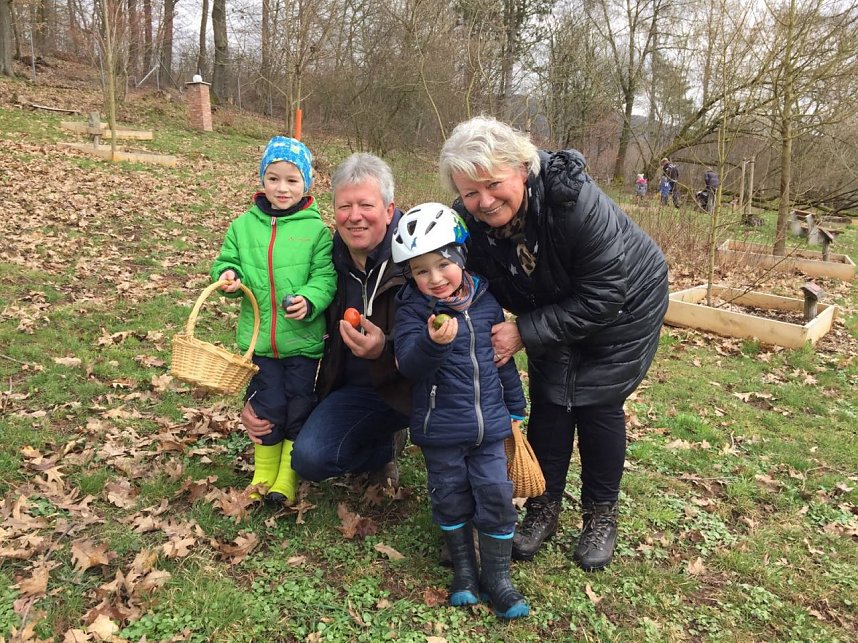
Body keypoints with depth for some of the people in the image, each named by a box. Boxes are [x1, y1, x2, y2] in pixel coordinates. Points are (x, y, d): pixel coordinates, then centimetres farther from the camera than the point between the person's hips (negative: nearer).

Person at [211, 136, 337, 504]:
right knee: (267, 406, 9)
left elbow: (325, 277, -8)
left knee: (299, 407, 8)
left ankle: (288, 477, 27)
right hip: (259, 336, 2)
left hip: (303, 337, -1)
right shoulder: (244, 225, 3)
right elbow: (228, 263, 11)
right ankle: (264, 472, 30)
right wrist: (228, 275, -11)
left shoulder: (316, 230, -5)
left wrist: (309, 300, -27)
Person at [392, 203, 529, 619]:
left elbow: (502, 357, 12)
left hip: (489, 423, 3)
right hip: (440, 428, -2)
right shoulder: (412, 309, -9)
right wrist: (433, 342, -40)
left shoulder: (485, 301, 1)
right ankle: (464, 568, 32)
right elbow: (409, 365, -20)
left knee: (496, 496, 3)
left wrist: (515, 408, 16)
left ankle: (497, 577, 21)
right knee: (451, 498, 10)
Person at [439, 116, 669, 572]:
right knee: (549, 401, 1)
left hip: (623, 304, -4)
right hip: (554, 309, 4)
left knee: (598, 403, -2)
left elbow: (602, 297, -34)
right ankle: (544, 507, 19)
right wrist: (485, 331, -27)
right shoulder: (468, 222, -23)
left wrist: (524, 332, -35)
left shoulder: (575, 201, -39)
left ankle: (601, 515, 19)